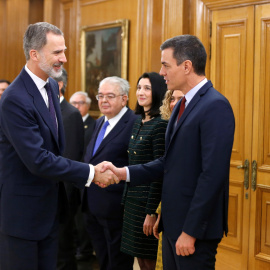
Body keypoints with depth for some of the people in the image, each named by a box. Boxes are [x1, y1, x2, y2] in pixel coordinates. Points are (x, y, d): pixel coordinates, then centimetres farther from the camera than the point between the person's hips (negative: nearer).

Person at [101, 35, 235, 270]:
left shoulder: (215, 106, -17)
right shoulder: (183, 105, 13)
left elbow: (212, 175, -22)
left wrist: (191, 231, -20)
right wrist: (125, 172, 1)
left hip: (195, 226, -9)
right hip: (173, 223, 9)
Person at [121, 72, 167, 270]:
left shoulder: (160, 124, -15)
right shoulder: (138, 122, 11)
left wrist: (152, 212, -18)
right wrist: (127, 198, 13)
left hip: (148, 200, -8)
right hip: (132, 199, 8)